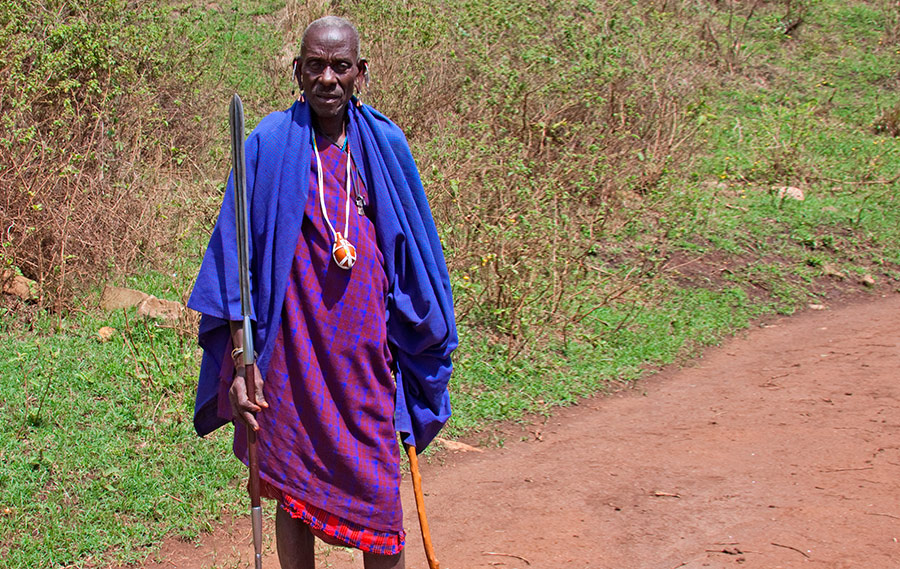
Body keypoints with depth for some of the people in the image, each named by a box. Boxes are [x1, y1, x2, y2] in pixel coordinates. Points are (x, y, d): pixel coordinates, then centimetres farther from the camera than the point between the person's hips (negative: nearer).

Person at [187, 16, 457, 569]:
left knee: (379, 500, 4)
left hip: (367, 348, 2)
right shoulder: (270, 145, -3)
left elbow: (415, 253, 12)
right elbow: (236, 253, -4)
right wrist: (240, 359, -11)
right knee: (295, 490, 8)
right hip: (292, 348, -2)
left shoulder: (385, 144, 4)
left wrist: (422, 346, 12)